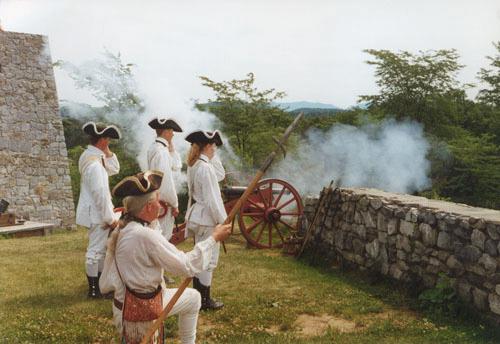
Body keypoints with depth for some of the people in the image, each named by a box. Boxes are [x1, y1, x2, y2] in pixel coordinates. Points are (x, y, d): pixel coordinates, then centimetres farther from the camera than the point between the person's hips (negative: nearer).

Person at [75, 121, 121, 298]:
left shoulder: (95, 156, 8)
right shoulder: (93, 162, -23)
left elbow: (114, 169, 18)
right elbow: (100, 193, -25)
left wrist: (107, 152, 3)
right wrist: (110, 217, -19)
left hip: (96, 211, 11)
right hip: (96, 213, -11)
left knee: (101, 248, 20)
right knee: (96, 250, -1)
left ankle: (101, 283, 31)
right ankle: (94, 289, 8)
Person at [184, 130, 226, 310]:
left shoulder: (194, 165, 7)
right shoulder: (205, 167, -21)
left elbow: (220, 175, 17)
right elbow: (212, 199, -22)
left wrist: (213, 157, 6)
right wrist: (223, 221, -14)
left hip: (197, 216, 10)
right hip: (207, 218, -10)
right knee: (209, 260, 1)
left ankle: (197, 295, 29)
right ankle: (205, 300, 10)